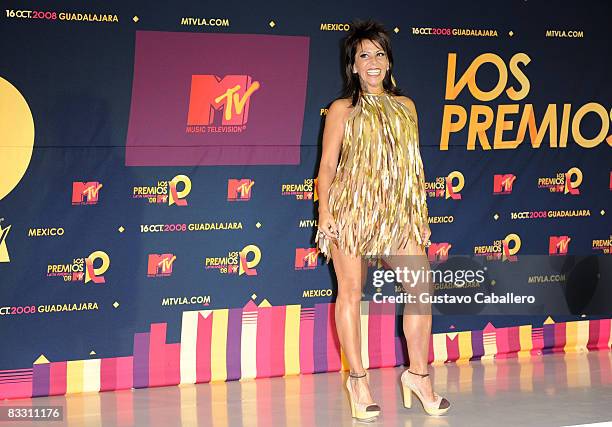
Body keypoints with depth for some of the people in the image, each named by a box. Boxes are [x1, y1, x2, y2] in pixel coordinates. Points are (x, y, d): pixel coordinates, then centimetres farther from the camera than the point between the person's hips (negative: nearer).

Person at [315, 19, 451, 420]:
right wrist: (325, 215, -7)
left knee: (422, 286, -6)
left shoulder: (405, 107, 13)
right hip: (351, 209, -3)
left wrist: (422, 214, 13)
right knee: (351, 292, 1)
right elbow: (327, 167, 2)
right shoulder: (343, 110, 3)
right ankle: (358, 379, 11)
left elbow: (414, 164, 16)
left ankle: (419, 373, 6)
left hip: (399, 212, 3)